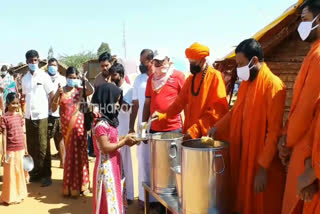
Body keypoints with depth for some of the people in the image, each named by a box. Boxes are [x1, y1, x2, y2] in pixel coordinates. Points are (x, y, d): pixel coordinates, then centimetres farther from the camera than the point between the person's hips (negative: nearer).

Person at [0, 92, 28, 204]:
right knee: (11, 173, 5)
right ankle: (11, 197, 18)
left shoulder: (19, 116, 7)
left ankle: (20, 193, 29)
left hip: (21, 149, 5)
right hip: (11, 150, -5)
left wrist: (25, 148, 13)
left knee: (20, 172, 15)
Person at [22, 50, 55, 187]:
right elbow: (24, 96, 17)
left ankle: (46, 175, 7)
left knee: (43, 147, -2)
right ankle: (35, 172, 23)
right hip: (28, 116, 5)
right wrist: (25, 109, 6)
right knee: (31, 146, 11)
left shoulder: (44, 76, -4)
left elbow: (51, 95, -3)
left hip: (41, 115, -5)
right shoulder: (25, 78, 10)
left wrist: (46, 109, -3)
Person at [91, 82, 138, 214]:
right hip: (106, 167, -10)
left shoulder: (108, 121, 9)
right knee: (110, 199, 2)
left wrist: (124, 138, 2)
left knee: (115, 197, 19)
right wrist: (124, 142, -18)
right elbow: (106, 148, -24)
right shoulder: (101, 124, -21)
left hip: (113, 165, 10)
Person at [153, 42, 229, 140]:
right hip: (190, 132, 6)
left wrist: (197, 128, -19)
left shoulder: (215, 76, -8)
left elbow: (219, 109, -14)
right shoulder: (191, 78, 11)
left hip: (207, 134, -5)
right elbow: (181, 101, 14)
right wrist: (163, 115, -1)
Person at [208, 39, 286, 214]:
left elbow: (274, 131, -19)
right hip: (244, 155, 7)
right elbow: (236, 112, 19)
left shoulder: (272, 85, -17)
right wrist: (218, 127, 2)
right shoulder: (246, 83, 9)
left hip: (262, 163, -7)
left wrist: (263, 168, -20)